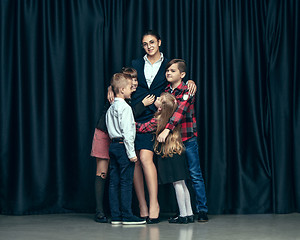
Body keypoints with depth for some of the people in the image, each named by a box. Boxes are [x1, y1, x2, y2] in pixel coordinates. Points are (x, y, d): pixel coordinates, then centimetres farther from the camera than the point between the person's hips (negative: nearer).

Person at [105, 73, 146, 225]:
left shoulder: (111, 108, 15)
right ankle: (127, 216, -3)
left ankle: (115, 216, 10)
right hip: (123, 146, -9)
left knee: (114, 182, 7)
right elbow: (127, 131, -17)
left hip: (113, 145, 9)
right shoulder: (125, 107, -13)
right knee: (126, 182, -5)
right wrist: (131, 152, -17)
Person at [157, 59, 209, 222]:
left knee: (195, 175, -1)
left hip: (188, 138, -5)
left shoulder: (186, 91, -8)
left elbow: (180, 111, -23)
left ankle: (202, 210, 5)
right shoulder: (165, 91, 9)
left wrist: (167, 129, -34)